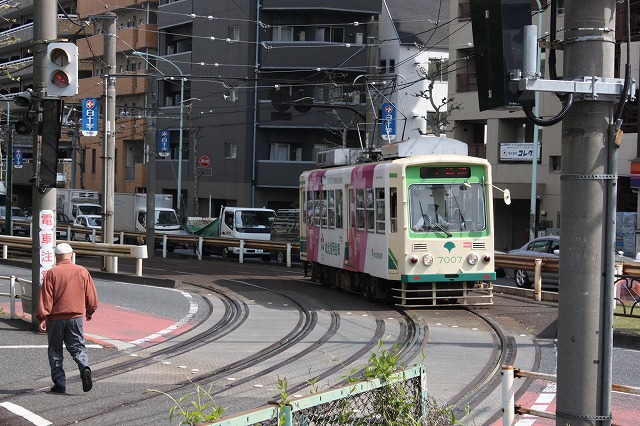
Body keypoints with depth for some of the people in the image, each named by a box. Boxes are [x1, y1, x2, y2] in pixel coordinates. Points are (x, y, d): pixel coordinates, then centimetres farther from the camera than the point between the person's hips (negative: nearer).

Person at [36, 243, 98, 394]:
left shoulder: (51, 273, -7)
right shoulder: (82, 271, 2)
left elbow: (45, 298, -10)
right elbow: (92, 296, 8)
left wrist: (42, 318, -7)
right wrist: (90, 311, 24)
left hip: (55, 318, -2)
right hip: (75, 317, 2)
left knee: (55, 350, 9)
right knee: (77, 347, 10)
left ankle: (59, 383, 7)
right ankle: (85, 368, -18)